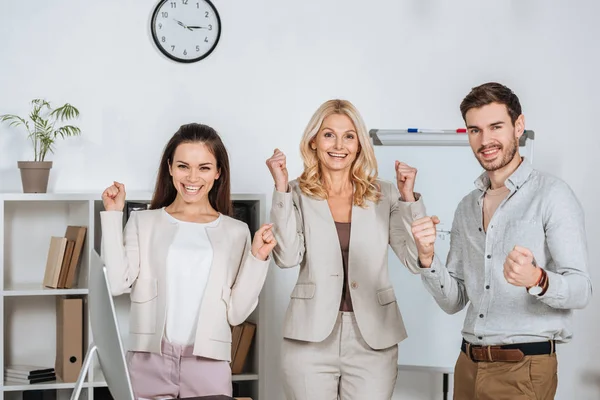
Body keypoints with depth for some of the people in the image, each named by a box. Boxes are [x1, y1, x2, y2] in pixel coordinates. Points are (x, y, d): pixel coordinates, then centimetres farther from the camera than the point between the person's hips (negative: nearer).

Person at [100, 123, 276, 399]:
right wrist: (113, 215, -4)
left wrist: (257, 258, -6)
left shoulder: (236, 232, 7)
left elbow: (236, 313, 3)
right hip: (149, 360, 0)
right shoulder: (143, 223, 6)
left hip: (208, 362, 1)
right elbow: (116, 283, -8)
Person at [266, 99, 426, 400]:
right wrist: (281, 188, -12)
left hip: (373, 339, 1)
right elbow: (287, 257, -11)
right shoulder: (298, 194, 3)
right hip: (311, 337, -1)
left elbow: (416, 261, -1)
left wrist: (409, 197, -9)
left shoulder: (385, 194, 6)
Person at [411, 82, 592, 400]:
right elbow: (453, 302, 9)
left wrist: (536, 279, -33)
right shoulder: (467, 207, 11)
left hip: (524, 371, -6)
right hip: (469, 364, 6)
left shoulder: (552, 195, -8)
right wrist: (427, 258, -9)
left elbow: (580, 290, -14)